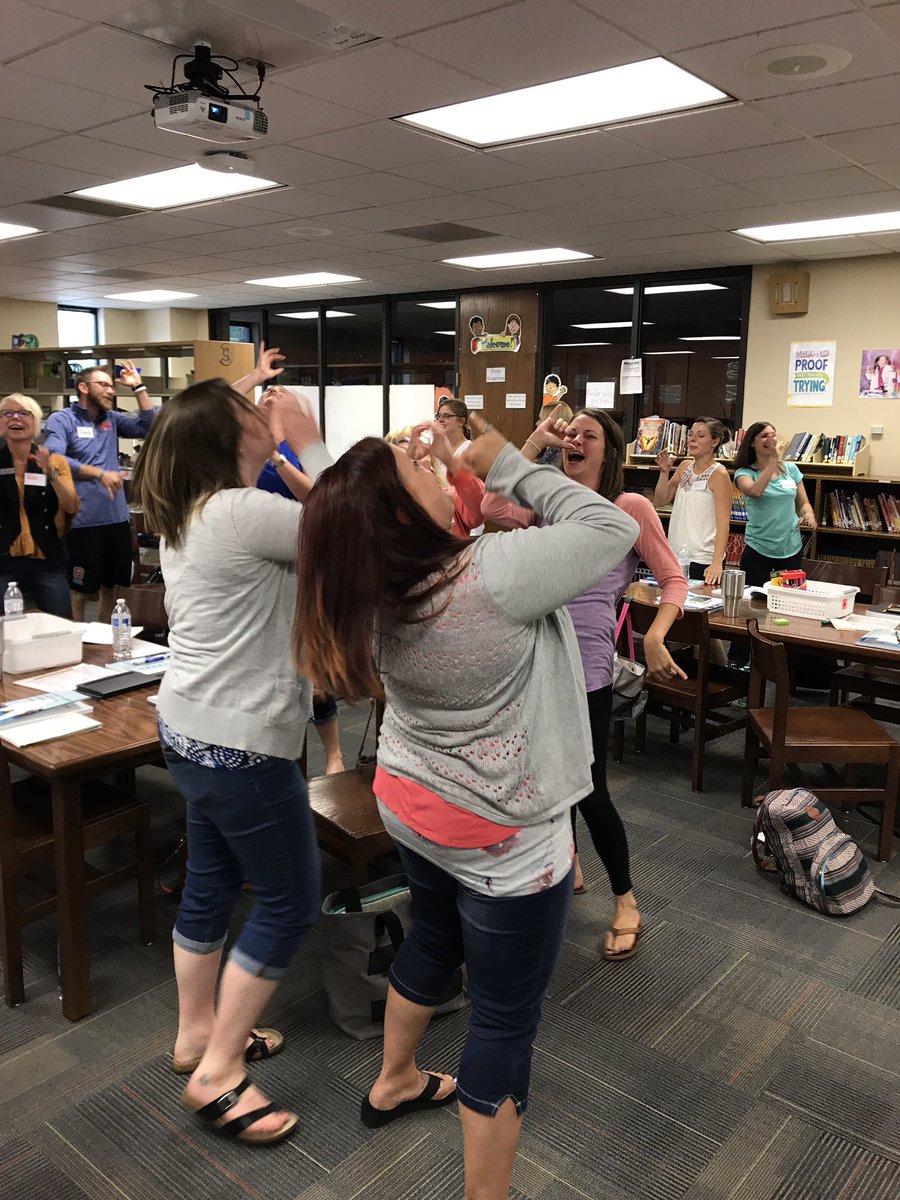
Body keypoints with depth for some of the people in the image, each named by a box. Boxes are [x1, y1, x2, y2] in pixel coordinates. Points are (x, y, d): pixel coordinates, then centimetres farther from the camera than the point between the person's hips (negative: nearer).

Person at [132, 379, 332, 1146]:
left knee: (212, 884, 22)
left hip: (193, 730, 10)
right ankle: (216, 1073, 16)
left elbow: (293, 531, 16)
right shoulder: (239, 512, -23)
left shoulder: (188, 515, 8)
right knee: (290, 902, 6)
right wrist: (309, 446, -9)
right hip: (241, 743, -10)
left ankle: (198, 1033, 40)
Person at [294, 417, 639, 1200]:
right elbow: (613, 529, -17)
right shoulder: (492, 576, -30)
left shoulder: (380, 593, -8)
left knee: (433, 939, 32)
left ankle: (395, 1083, 57)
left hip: (411, 805, 8)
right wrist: (507, 465, -11)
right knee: (507, 1016, 10)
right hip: (502, 837, -8)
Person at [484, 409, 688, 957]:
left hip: (585, 669, -5)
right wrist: (536, 440, -3)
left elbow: (674, 579, -2)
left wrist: (655, 639, -18)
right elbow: (494, 506, -6)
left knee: (588, 791, 1)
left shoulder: (630, 507, -4)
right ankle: (567, 867, 42)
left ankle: (625, 900, 22)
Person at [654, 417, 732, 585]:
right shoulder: (684, 466, 9)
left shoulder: (719, 474, -9)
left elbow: (723, 522, -15)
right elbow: (660, 501, 11)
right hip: (676, 556, 6)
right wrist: (664, 471, -3)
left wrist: (717, 562, -26)